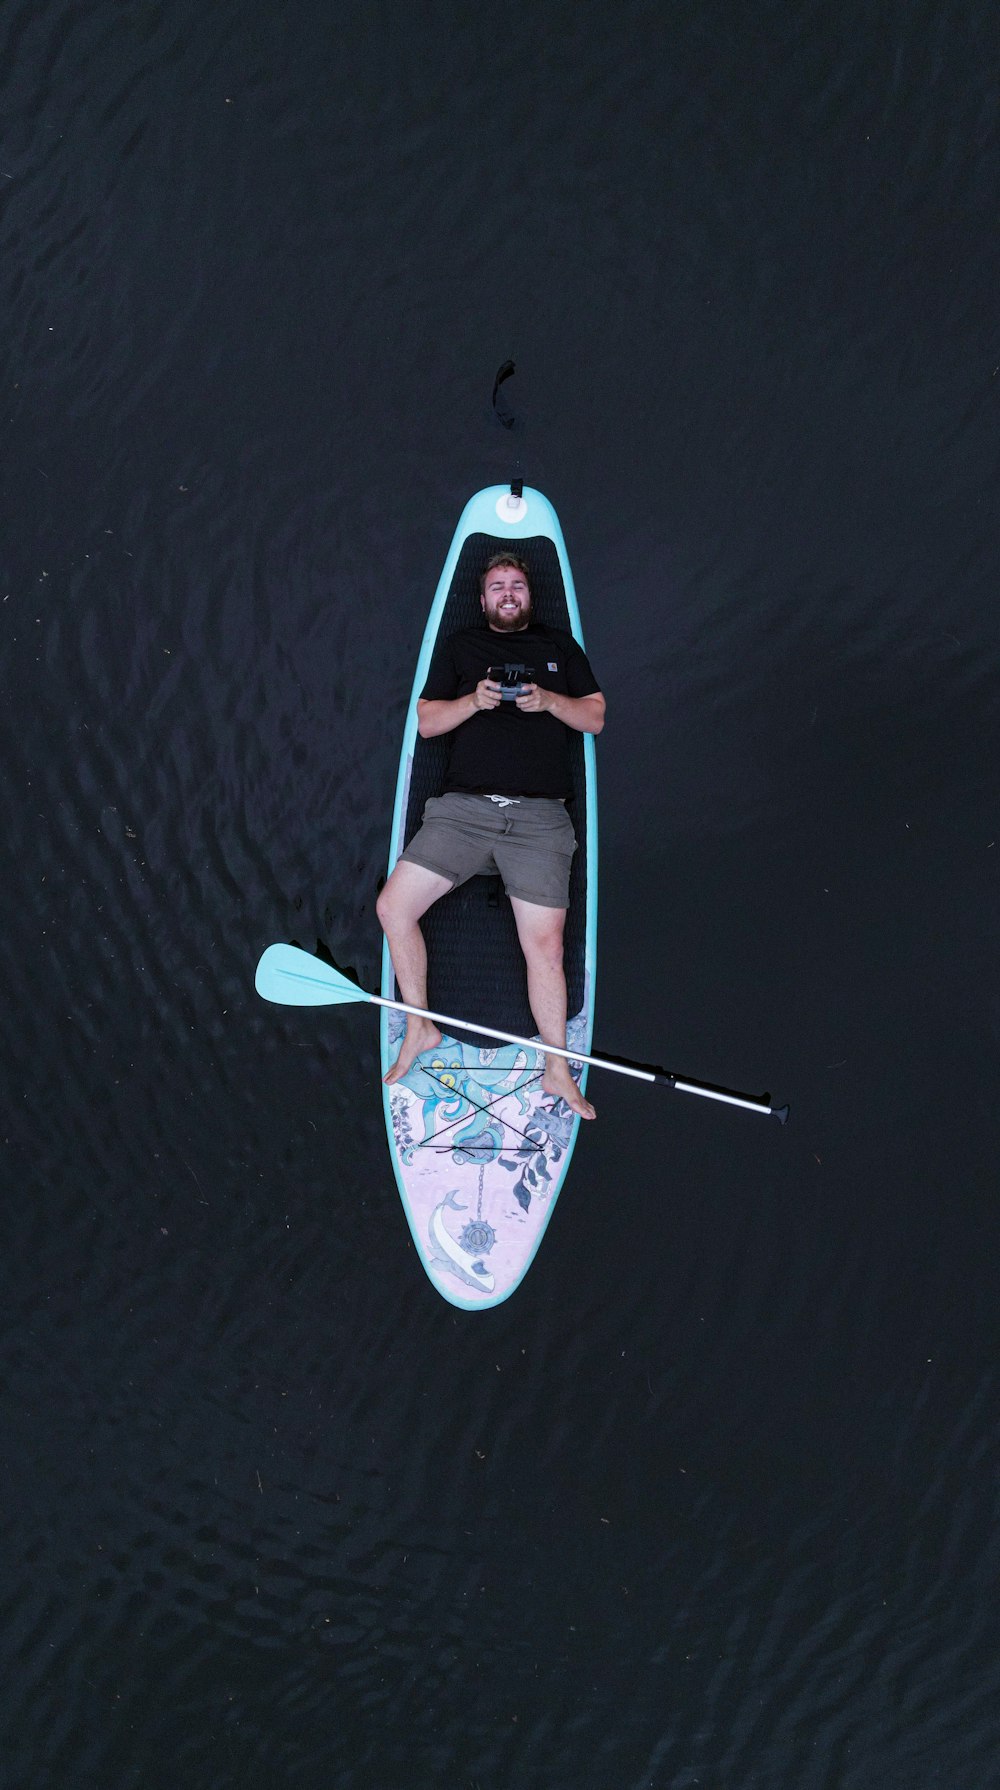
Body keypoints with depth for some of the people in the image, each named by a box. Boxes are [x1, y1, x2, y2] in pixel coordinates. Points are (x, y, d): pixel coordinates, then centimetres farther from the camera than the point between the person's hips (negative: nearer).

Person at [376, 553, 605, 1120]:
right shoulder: (458, 647, 18)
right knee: (394, 906, -13)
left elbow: (595, 717, 13)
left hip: (539, 818, -1)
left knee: (545, 946, -10)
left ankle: (557, 1070, 4)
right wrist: (474, 700, -8)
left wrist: (548, 700, -6)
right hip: (463, 810, 1)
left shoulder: (559, 647, 19)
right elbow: (426, 721, 10)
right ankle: (420, 1027, 6)